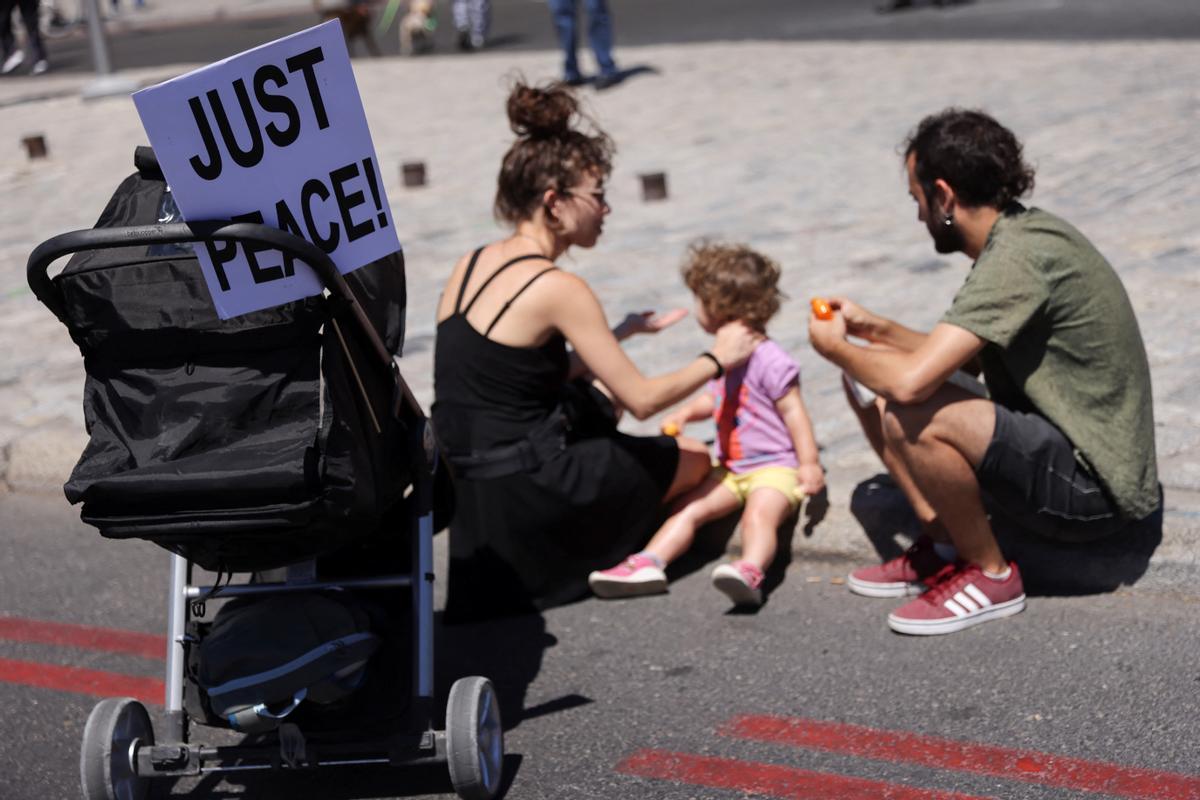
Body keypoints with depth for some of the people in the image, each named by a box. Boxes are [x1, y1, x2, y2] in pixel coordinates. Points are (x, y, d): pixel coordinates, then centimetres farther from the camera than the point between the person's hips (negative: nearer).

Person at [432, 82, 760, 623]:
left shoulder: (472, 265, 6)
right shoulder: (557, 289, -18)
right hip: (522, 497, -7)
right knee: (696, 460, 15)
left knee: (590, 402, 34)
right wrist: (718, 359, 3)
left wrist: (623, 332, 17)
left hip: (467, 485, 8)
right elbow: (641, 400, -12)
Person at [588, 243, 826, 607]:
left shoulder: (770, 361, -15)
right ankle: (649, 564, -15)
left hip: (774, 466, -9)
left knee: (759, 513, -32)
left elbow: (793, 410, -15)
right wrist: (684, 413, 17)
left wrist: (809, 463, -18)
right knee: (688, 507, -5)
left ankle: (750, 571, -56)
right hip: (730, 467, 9)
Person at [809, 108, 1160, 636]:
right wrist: (873, 328, 14)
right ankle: (942, 544, 7)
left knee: (909, 413, -30)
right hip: (1066, 456, 10)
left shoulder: (1017, 258, -23)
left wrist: (834, 347, -11)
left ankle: (990, 576, -9)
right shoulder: (1019, 235, 8)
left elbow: (911, 380, -30)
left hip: (1094, 489, -10)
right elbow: (963, 359, 20)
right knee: (868, 382, 7)